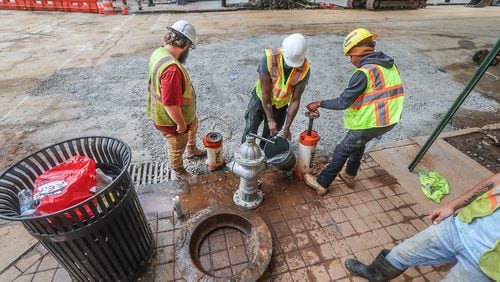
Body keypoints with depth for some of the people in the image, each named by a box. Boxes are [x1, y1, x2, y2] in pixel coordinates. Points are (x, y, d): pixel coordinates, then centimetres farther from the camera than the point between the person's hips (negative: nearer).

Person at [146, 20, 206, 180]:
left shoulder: (159, 53, -5)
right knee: (177, 148, 17)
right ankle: (178, 169, 46)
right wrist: (181, 123, -19)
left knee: (193, 126, 33)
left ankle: (192, 150, 58)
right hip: (170, 119, -9)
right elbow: (171, 104, -35)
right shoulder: (172, 68, -38)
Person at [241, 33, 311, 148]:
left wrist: (287, 127, -16)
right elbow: (265, 92, -25)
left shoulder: (304, 70, -24)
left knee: (270, 136, 10)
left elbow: (295, 100, -17)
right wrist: (270, 120, -21)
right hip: (260, 98, -1)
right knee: (250, 133, 3)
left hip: (280, 104, 2)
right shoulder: (269, 58, -31)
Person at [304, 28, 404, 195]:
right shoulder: (390, 65, 6)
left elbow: (343, 102, -21)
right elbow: (387, 94, 14)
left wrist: (319, 104, -10)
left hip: (370, 123, -8)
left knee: (342, 151, 7)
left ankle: (321, 184, 21)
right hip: (389, 120, 8)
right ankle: (349, 176, 44)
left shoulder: (364, 73, -20)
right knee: (358, 143, 29)